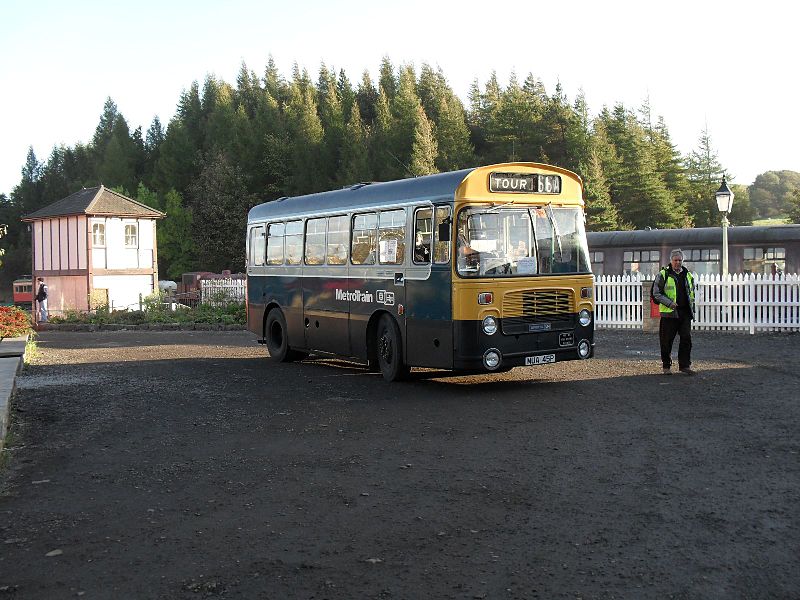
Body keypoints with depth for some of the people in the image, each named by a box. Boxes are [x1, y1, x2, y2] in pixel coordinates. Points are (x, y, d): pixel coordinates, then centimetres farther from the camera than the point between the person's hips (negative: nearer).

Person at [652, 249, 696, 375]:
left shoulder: (688, 275, 14)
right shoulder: (663, 275, -2)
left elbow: (692, 293, 24)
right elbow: (656, 293, -4)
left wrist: (691, 307, 13)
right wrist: (669, 303, -15)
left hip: (685, 313, 4)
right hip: (669, 313, -4)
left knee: (686, 339, -1)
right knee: (667, 341, 1)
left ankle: (685, 365, 7)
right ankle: (666, 366, 13)